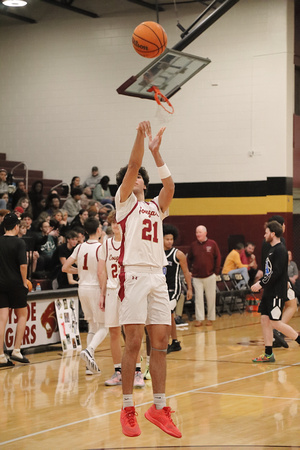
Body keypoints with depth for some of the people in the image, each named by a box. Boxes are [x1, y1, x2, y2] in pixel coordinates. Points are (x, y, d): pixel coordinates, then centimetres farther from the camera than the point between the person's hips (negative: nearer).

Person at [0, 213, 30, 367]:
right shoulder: (19, 242, -8)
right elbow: (23, 265, -15)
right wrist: (24, 282, -2)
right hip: (16, 284, -4)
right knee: (22, 315, 13)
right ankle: (16, 351, 6)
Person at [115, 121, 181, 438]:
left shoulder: (156, 207, 22)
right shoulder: (124, 201, 11)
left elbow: (170, 185, 4)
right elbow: (132, 166, -3)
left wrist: (156, 151, 0)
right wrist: (140, 137, -8)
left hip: (157, 277, 5)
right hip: (134, 275, -5)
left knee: (160, 343, 2)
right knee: (133, 343, -7)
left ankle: (159, 408, 7)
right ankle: (128, 409, -1)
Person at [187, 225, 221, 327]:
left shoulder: (212, 244, -2)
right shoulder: (193, 245, 3)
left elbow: (218, 258, 1)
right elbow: (189, 259, 11)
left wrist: (216, 272, -2)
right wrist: (190, 271, 4)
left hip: (210, 276, -1)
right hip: (197, 277, 1)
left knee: (211, 298, 5)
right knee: (198, 298, 0)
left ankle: (210, 318, 15)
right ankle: (199, 319, 3)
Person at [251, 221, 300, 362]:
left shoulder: (280, 250, -15)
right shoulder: (273, 249, 15)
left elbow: (276, 273, -22)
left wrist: (261, 284, -19)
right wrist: (261, 282, 11)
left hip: (277, 293, -9)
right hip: (269, 292, 9)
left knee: (275, 323, -8)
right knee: (265, 320, 5)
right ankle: (268, 354, 9)